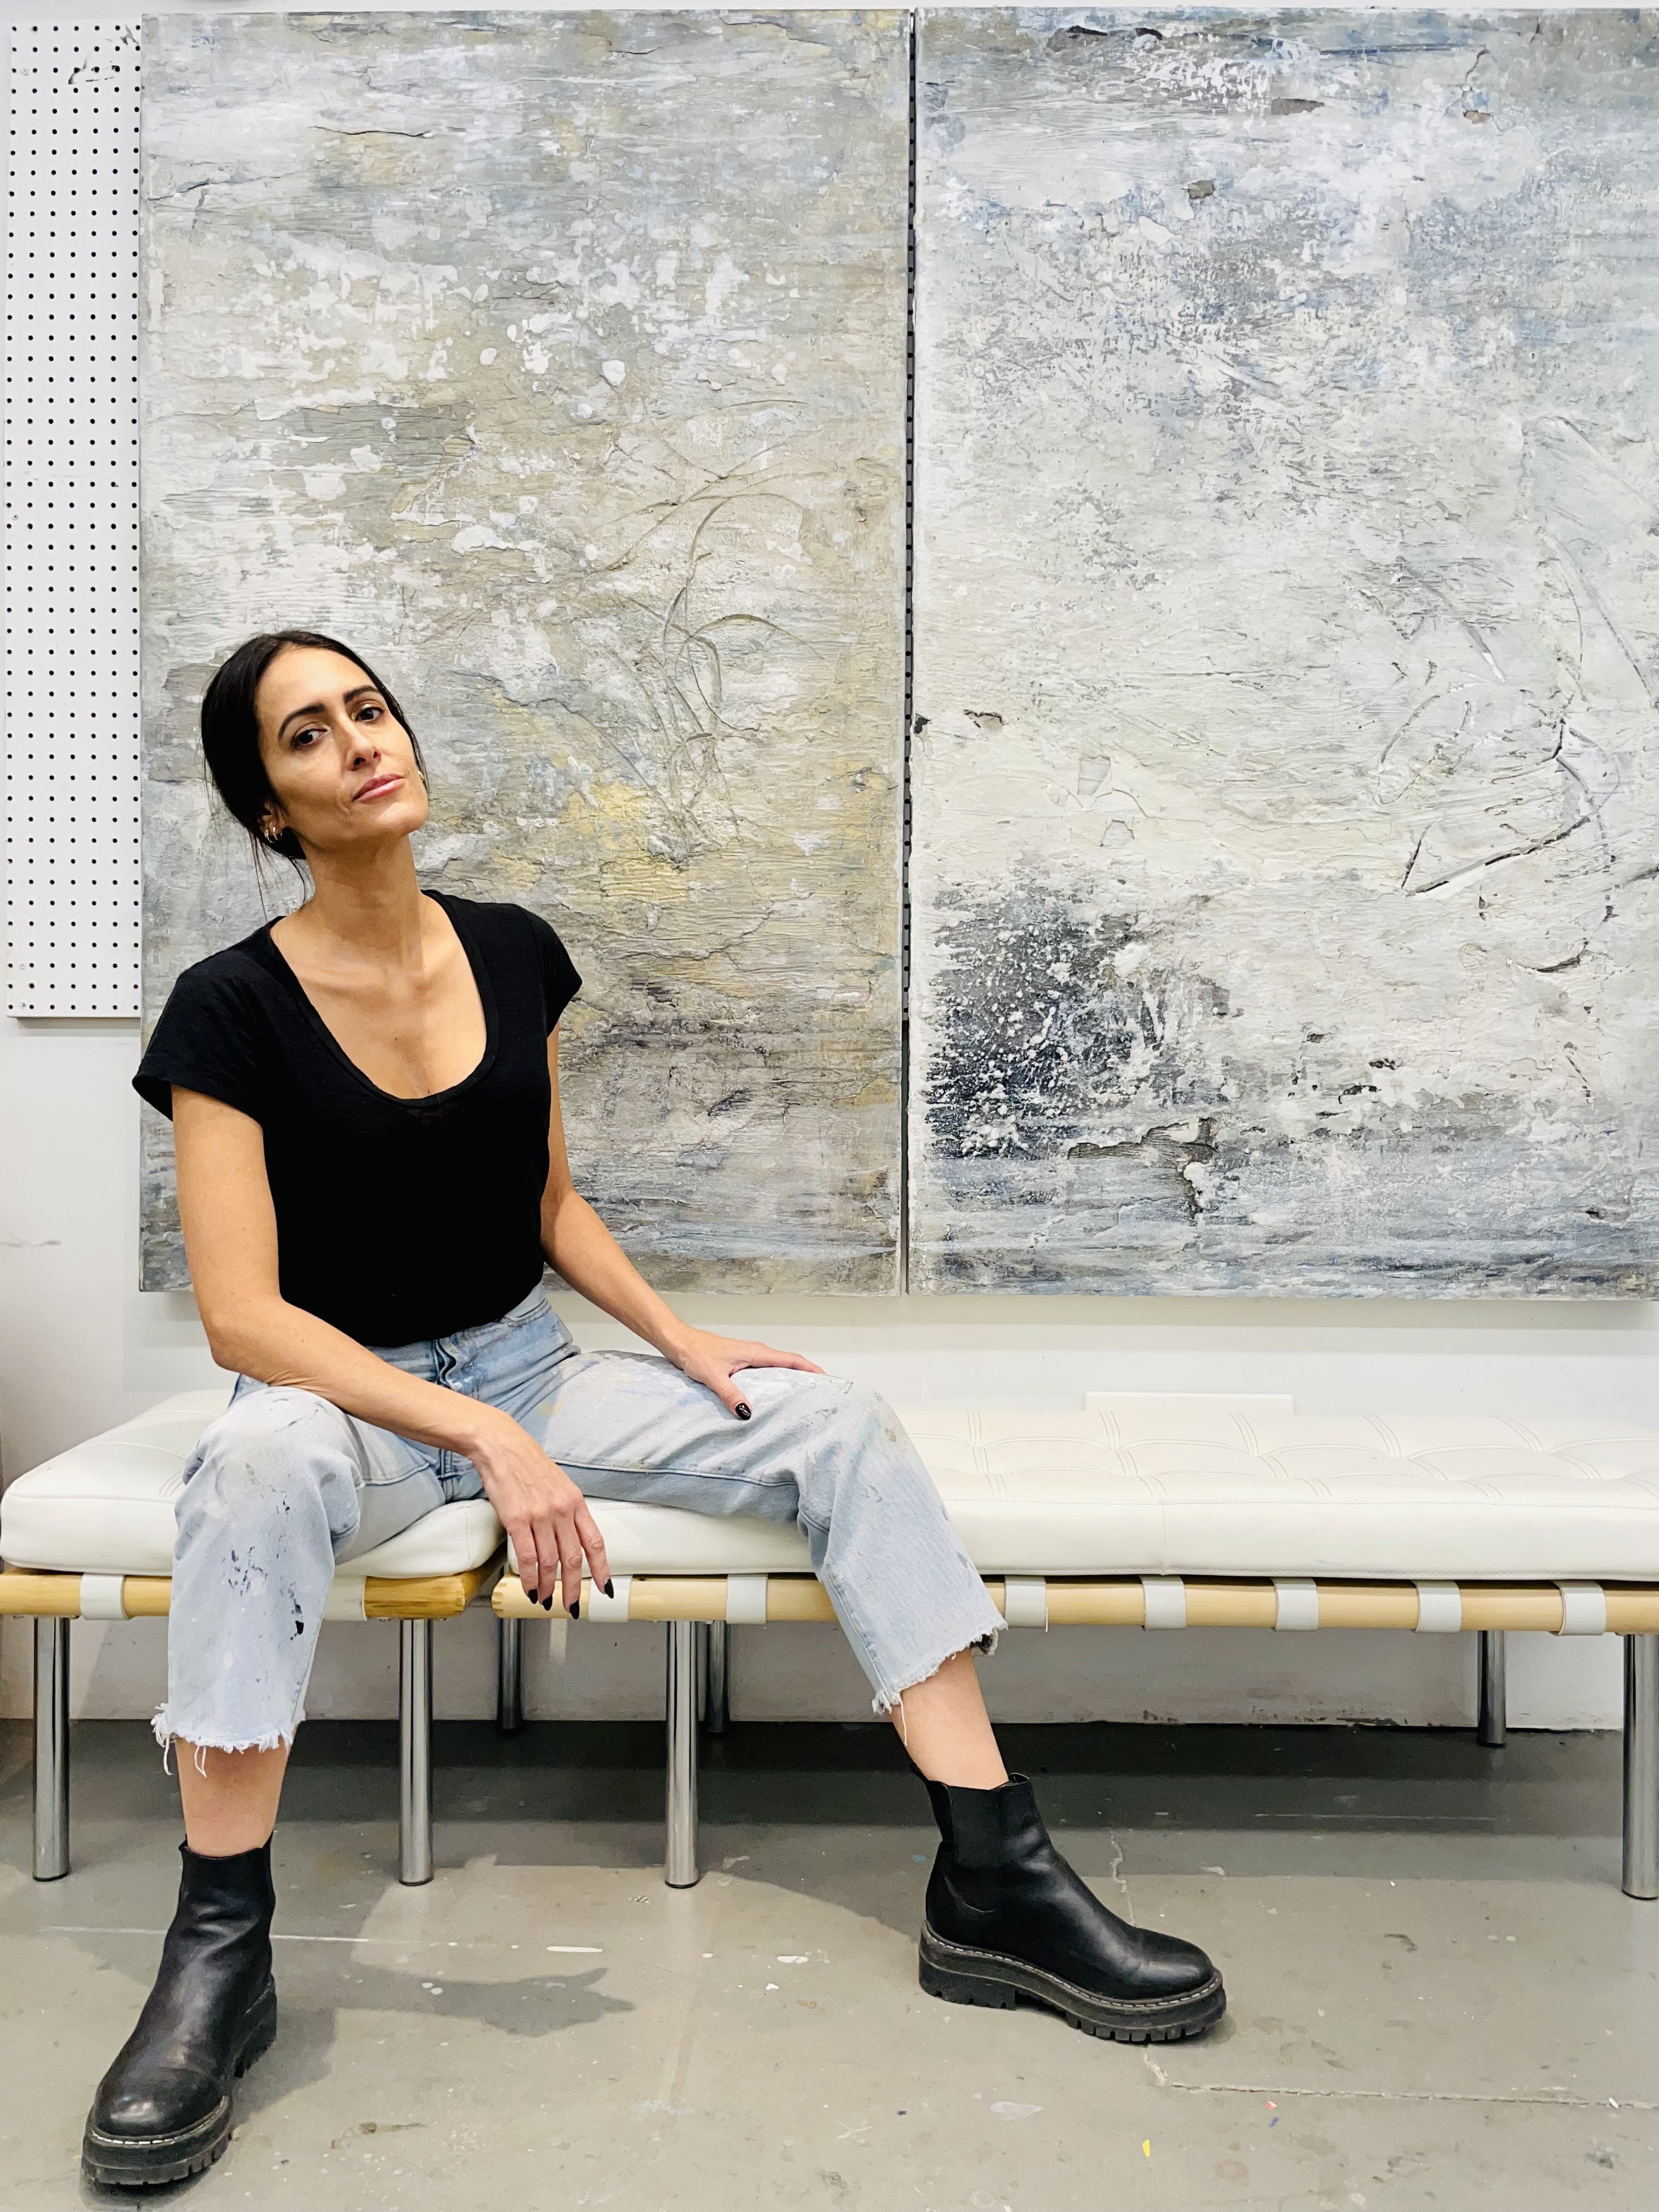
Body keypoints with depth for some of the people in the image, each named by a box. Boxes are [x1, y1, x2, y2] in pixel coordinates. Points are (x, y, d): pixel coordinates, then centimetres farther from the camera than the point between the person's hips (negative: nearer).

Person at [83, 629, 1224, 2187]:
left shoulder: (513, 953, 2)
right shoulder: (234, 1010, -12)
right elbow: (242, 1316, -18)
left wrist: (677, 1337, -3)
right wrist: (482, 1437, -28)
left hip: (528, 1368, 4)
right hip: (340, 1398, -4)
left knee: (839, 1425, -14)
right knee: (260, 1460, -41)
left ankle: (994, 1883, -13)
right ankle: (220, 1948, -24)